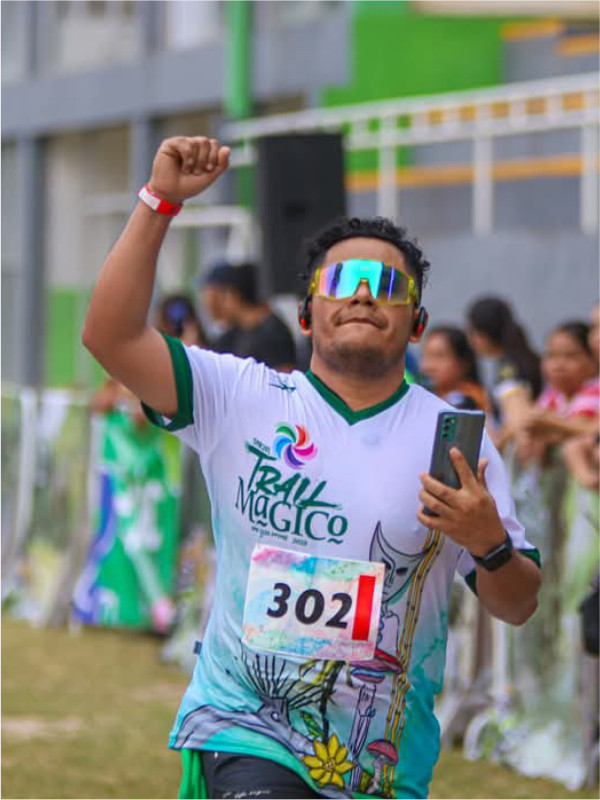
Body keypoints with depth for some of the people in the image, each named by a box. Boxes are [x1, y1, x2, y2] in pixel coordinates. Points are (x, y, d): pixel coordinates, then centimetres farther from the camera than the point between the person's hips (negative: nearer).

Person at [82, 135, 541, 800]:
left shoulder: (457, 439, 4)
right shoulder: (241, 399, 3)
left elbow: (517, 607, 7)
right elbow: (111, 336, -9)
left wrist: (490, 543, -15)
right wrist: (160, 200, -13)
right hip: (243, 735, -2)